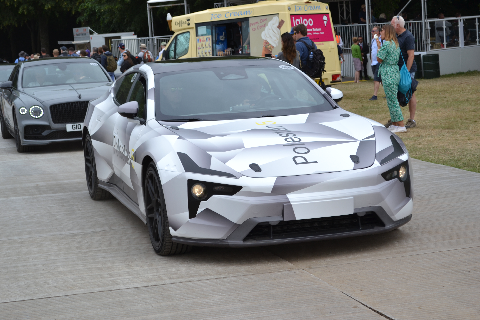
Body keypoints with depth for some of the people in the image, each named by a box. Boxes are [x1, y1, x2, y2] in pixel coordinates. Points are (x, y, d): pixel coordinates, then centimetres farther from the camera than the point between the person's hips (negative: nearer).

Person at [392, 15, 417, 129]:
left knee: (410, 94, -2)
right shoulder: (397, 36, 13)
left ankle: (412, 120, 2)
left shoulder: (408, 37, -13)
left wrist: (406, 71, -22)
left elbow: (411, 55, -18)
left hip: (408, 70, -9)